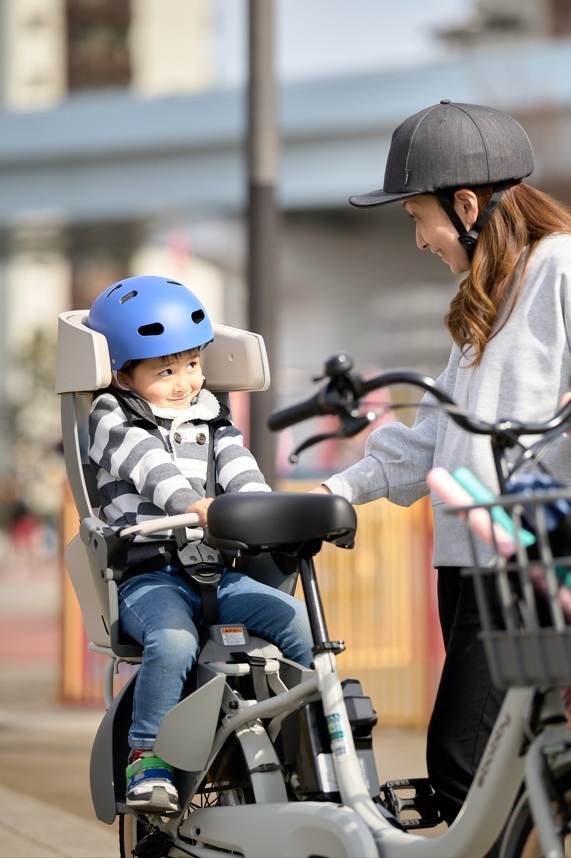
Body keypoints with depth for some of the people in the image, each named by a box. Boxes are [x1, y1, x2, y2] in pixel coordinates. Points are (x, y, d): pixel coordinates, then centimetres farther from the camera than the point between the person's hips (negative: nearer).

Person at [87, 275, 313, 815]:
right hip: (148, 577, -5)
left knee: (300, 621, -14)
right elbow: (149, 467, -18)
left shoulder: (210, 420, 19)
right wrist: (192, 502, -38)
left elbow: (239, 470, 3)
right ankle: (146, 756, -22)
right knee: (173, 640, -35)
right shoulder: (113, 420, 2)